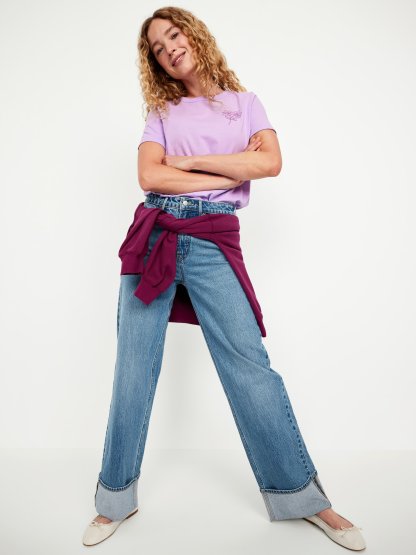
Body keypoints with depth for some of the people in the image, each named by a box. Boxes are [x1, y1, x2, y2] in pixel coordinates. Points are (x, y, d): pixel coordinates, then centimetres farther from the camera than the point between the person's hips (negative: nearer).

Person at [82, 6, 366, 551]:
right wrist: (230, 172, -3)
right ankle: (116, 499, 20)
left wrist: (191, 161, -2)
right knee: (134, 366, 2)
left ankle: (303, 495, 12)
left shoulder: (245, 102, 16)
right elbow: (149, 176, -2)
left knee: (249, 363, -7)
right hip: (155, 234, 2)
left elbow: (271, 162, -3)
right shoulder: (162, 112, 17)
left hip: (212, 241, -1)